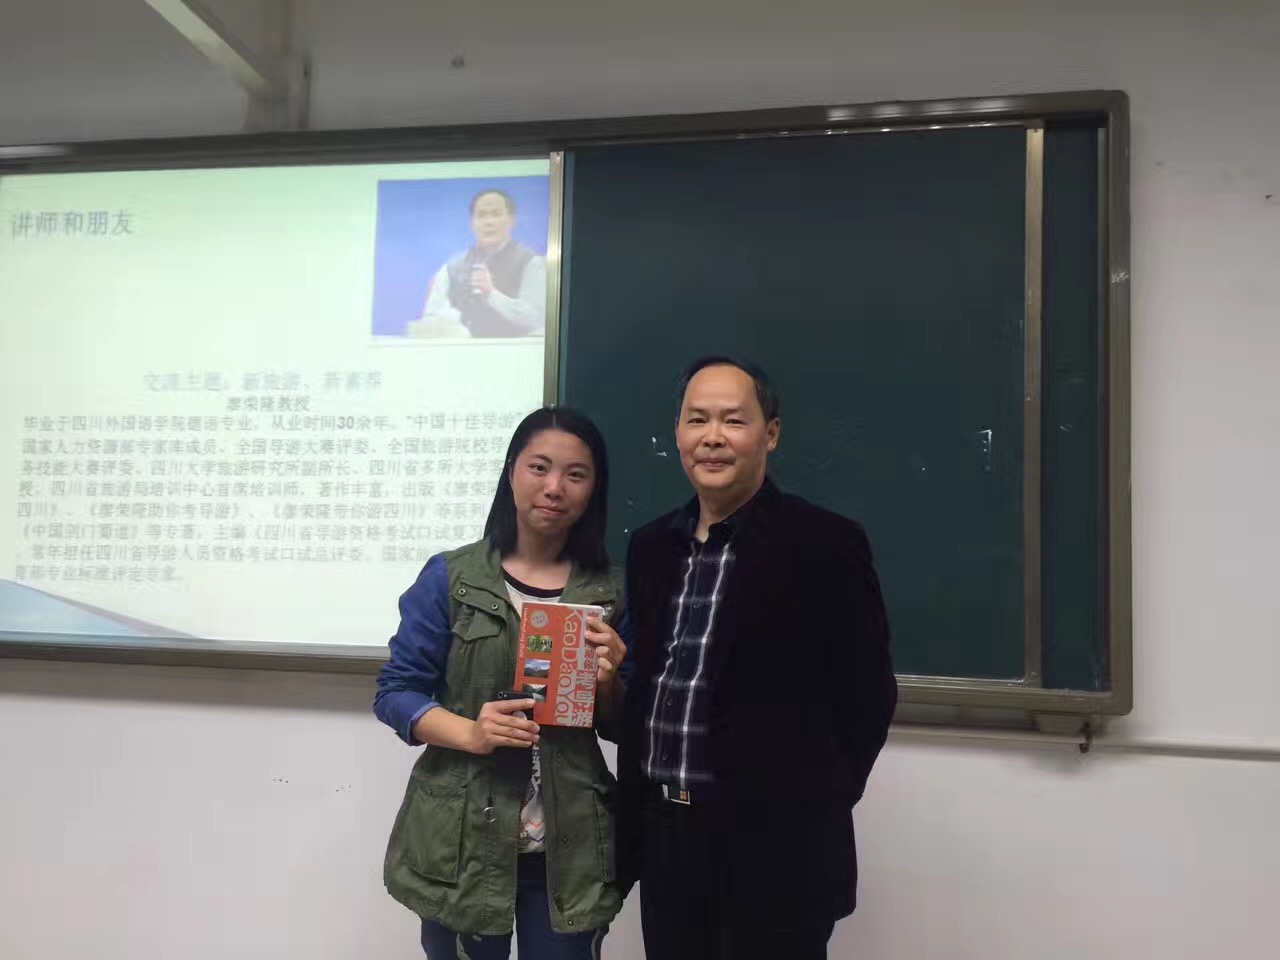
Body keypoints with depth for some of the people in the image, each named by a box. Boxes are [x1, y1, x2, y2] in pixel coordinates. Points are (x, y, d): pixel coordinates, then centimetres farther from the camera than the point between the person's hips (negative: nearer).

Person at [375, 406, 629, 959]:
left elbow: (620, 727, 9)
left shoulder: (610, 591, 3)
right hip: (462, 839, -2)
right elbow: (395, 692, -4)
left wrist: (607, 682, -12)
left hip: (571, 847, 2)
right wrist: (470, 732, -20)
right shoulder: (450, 577, -4)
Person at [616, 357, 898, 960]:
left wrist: (811, 805, -3)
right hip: (664, 840, 5)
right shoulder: (651, 547, 7)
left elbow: (867, 696, -8)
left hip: (774, 848, -5)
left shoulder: (824, 545, -11)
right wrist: (635, 818, 10)